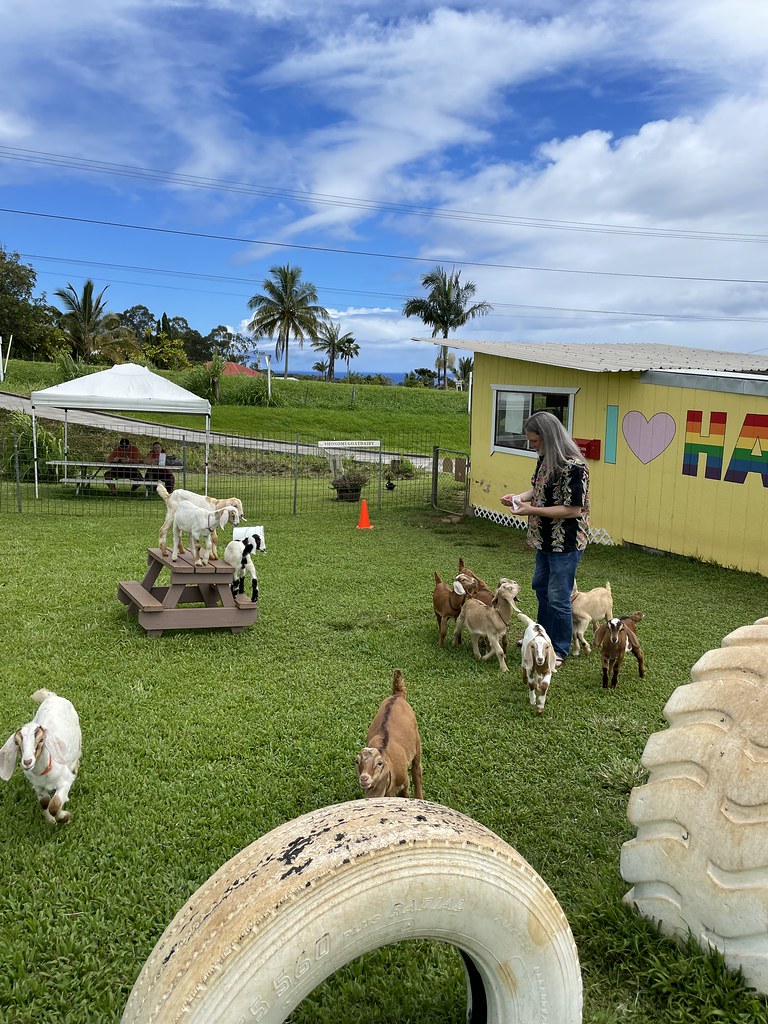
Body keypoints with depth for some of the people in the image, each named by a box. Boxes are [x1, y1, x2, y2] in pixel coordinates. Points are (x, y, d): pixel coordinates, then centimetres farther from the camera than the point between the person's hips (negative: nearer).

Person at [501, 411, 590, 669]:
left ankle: (559, 650, 18)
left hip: (566, 543, -10)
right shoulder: (545, 459, 3)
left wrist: (533, 510, -24)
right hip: (546, 539, 10)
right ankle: (543, 635, 42)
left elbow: (574, 510, -25)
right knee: (541, 587, 23)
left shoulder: (573, 467, -25)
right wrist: (519, 497, -2)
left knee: (558, 597, 1)